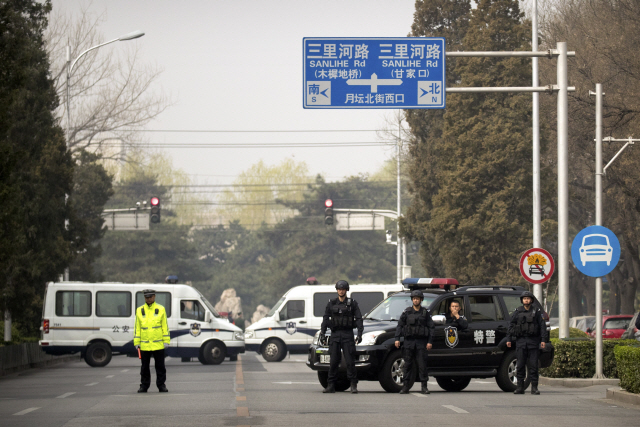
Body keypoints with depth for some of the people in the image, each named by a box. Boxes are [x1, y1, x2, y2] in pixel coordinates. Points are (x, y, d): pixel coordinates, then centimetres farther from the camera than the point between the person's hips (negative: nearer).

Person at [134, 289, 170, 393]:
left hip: (158, 344, -1)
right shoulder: (140, 310, 7)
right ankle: (144, 385, 14)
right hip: (144, 345, 1)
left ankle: (161, 385, 10)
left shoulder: (160, 309, 4)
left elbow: (165, 326, 5)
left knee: (160, 366, 3)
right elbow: (137, 327, 8)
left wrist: (166, 341, 0)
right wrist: (137, 342, 3)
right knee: (145, 367, 7)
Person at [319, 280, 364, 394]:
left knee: (349, 361, -6)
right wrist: (322, 332, 1)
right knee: (333, 361, 0)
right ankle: (331, 386, 2)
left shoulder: (352, 303, 4)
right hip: (335, 335, 2)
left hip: (348, 334, -2)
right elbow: (325, 318, 13)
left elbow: (358, 319, 1)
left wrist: (360, 334, -8)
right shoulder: (331, 303, 11)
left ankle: (354, 385, -1)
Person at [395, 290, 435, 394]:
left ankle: (424, 387, 1)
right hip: (409, 342, 1)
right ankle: (405, 387, 4)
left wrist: (430, 342, -3)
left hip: (421, 342, -1)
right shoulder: (407, 312, 8)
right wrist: (397, 339, -1)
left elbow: (431, 327, 6)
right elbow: (400, 325, 9)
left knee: (422, 365, -4)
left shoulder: (425, 313, 7)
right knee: (407, 364, 1)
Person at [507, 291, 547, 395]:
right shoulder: (517, 312, 10)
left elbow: (542, 326, 5)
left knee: (533, 365, -3)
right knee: (520, 365, 1)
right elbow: (511, 326, 12)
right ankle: (520, 387, 5)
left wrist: (543, 339, -4)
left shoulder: (536, 311, 7)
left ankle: (534, 387, 0)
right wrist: (509, 339, 5)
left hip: (533, 341, -1)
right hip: (521, 341, 1)